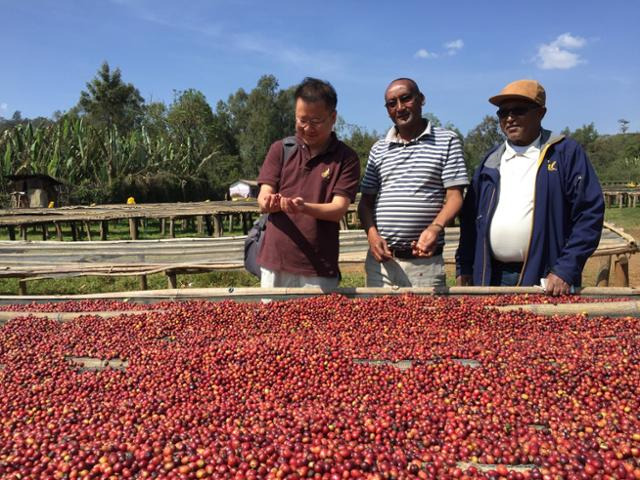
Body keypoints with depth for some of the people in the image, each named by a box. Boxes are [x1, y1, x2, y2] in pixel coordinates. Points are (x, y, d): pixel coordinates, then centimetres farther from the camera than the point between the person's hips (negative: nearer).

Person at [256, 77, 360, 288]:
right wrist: (269, 203, -25)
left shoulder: (346, 158, -2)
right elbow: (263, 197, 0)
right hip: (274, 263, 2)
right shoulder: (280, 149, 6)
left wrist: (304, 207, -29)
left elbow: (339, 209, -10)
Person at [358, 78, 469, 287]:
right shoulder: (379, 149, 13)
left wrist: (435, 227, -21)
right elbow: (366, 201, 12)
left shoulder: (447, 141, 3)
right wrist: (372, 234, -6)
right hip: (381, 259, 3)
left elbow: (454, 196, -3)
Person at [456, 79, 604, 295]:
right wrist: (464, 269, 6)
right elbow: (470, 217, 11)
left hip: (544, 279, -4)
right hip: (491, 277, 4)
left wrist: (566, 270, -15)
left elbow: (590, 213, -8)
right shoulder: (491, 161, 11)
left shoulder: (566, 153, -2)